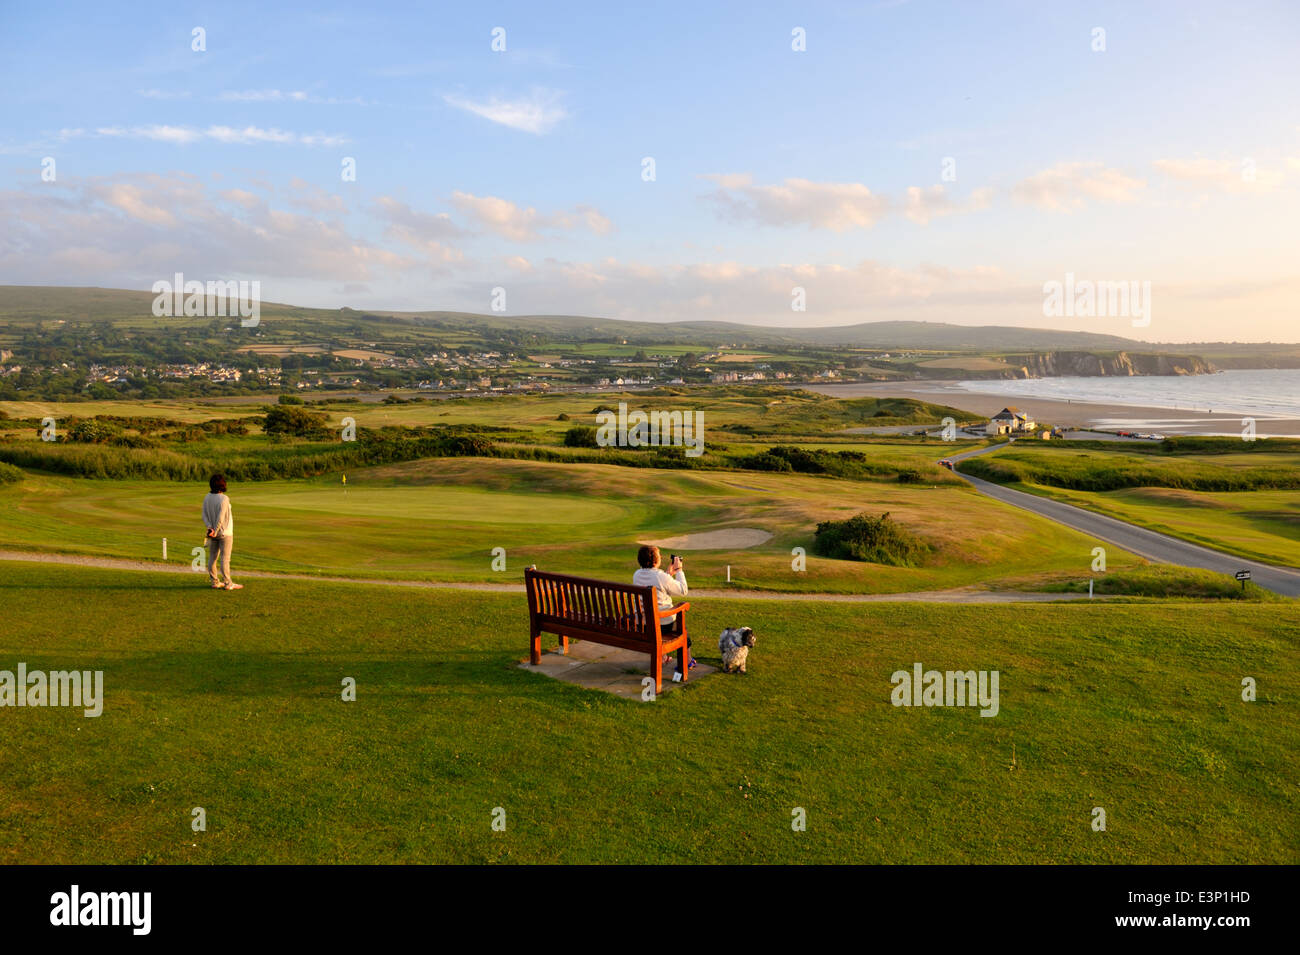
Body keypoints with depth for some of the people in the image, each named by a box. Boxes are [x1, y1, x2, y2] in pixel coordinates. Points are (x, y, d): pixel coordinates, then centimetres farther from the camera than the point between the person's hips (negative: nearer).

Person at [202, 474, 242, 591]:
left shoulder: (207, 498, 1)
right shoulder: (224, 499, -19)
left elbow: (204, 515, -2)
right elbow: (220, 518, -21)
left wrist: (210, 527, -11)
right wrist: (215, 532, -14)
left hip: (213, 534, 7)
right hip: (225, 533, -7)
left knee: (212, 557, 11)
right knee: (225, 558, -2)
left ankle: (215, 582, 18)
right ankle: (228, 584, 3)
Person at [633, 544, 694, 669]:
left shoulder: (637, 575, 0)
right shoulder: (661, 577, -21)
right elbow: (683, 591, -7)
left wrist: (669, 573, 19)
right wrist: (679, 570, 1)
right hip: (662, 624, -6)